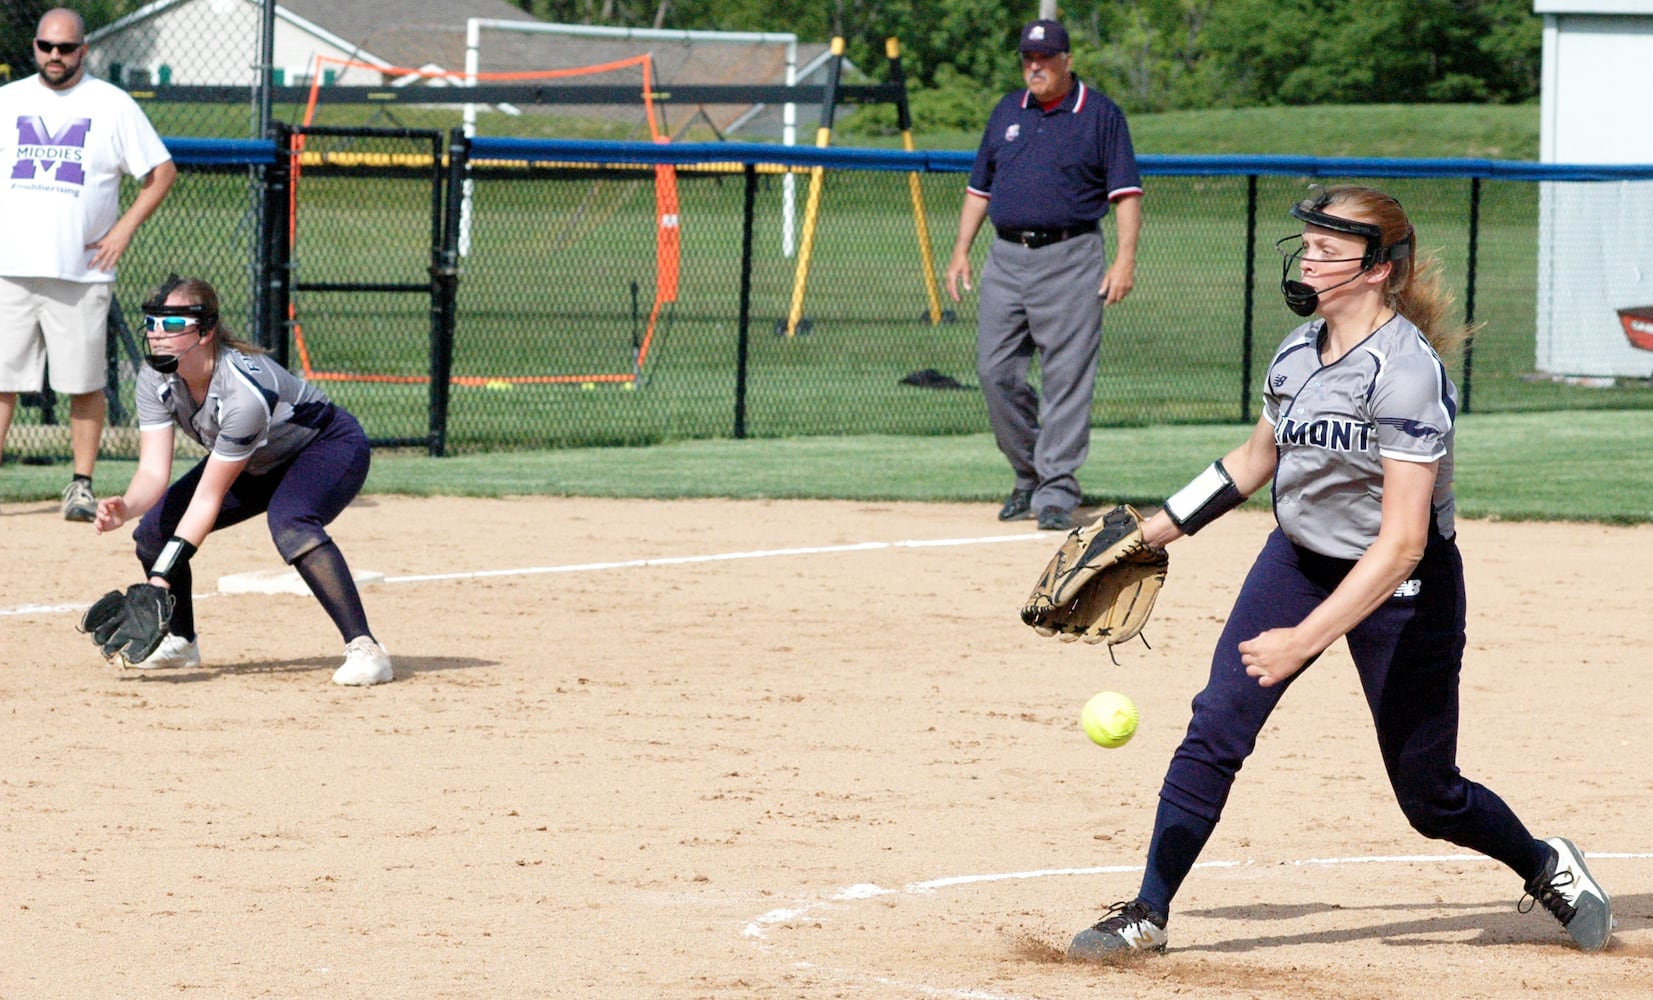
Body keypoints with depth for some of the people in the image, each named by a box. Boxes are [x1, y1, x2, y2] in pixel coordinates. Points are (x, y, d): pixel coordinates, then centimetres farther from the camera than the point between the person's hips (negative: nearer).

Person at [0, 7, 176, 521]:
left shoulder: (112, 104, 3)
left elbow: (162, 171, 6)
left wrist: (125, 228, -4)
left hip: (81, 272, -2)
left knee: (85, 384, 0)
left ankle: (82, 485, 9)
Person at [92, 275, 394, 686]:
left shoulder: (244, 390, -37)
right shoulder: (156, 377, -18)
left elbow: (209, 497, -33)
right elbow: (153, 472, -22)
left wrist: (160, 579, -36)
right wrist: (124, 509, -45)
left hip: (329, 447, -8)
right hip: (258, 464, 8)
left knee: (289, 523, -38)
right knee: (155, 527, -3)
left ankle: (364, 648, -35)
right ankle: (179, 640, 23)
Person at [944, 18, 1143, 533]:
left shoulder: (1100, 115, 2)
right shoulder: (1007, 113, 16)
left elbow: (1126, 193, -2)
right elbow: (979, 187, 21)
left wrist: (1125, 259, -13)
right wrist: (961, 251, 12)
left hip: (1071, 259, -5)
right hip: (1007, 258, 5)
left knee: (1067, 378, -7)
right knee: (996, 372, 2)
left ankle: (1057, 490, -6)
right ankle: (1028, 475, 17)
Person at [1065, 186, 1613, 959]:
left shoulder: (1405, 372, -27)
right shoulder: (1299, 350, -3)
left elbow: (1402, 542, -30)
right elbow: (1256, 459, 18)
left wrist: (1305, 639, -34)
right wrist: (1160, 529, 16)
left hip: (1401, 590, -6)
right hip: (1299, 561, 6)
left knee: (1429, 795, 5)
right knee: (1216, 727, -10)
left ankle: (1547, 866, 32)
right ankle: (1148, 914, -4)